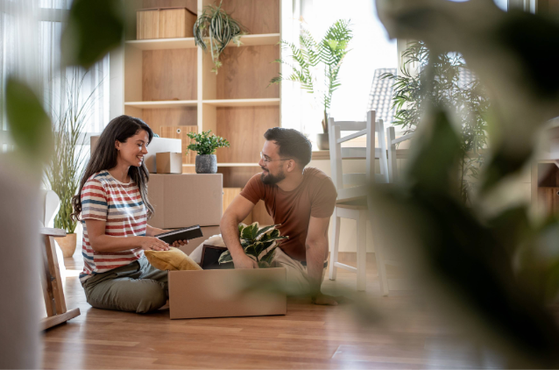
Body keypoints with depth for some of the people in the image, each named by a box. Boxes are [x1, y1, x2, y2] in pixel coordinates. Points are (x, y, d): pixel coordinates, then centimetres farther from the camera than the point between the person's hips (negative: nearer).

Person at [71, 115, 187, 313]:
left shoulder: (136, 183, 12)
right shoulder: (97, 185, -12)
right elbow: (97, 241, -16)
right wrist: (141, 241, -26)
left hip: (140, 266, 7)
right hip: (104, 278, -6)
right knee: (152, 295, -32)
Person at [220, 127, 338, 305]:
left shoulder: (320, 185, -26)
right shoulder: (260, 182, -14)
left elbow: (315, 241, -25)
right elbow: (230, 216, -22)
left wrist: (315, 292, -21)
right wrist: (239, 256, -40)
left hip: (304, 264, -4)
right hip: (276, 250, 4)